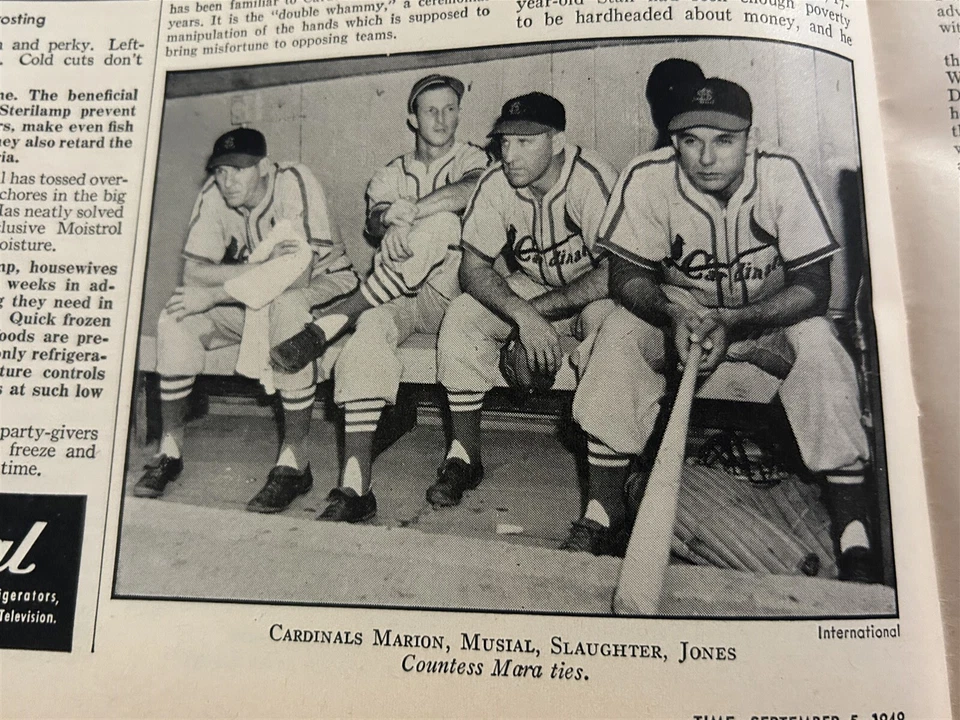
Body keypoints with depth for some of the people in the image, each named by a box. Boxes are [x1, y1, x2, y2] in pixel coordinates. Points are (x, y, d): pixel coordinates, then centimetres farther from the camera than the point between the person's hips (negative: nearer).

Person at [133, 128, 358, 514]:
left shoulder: (294, 183, -22)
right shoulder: (214, 196, -8)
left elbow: (298, 273, -33)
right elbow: (193, 272, -16)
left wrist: (215, 294, -32)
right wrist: (268, 266, -30)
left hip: (321, 286, -5)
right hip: (250, 301, 5)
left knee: (287, 307, -38)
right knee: (177, 318, -16)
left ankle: (294, 462, -29)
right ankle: (170, 450, -1)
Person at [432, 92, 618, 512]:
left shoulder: (591, 178, -25)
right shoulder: (496, 184, -13)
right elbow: (473, 266, -14)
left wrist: (536, 311, -27)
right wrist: (522, 315, -33)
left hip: (591, 292, -4)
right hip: (530, 288, 4)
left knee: (605, 321, -37)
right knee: (461, 318, -20)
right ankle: (464, 458, -8)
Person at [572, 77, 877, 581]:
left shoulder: (781, 176, -21)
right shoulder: (646, 179, -20)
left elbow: (813, 288, -20)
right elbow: (625, 276, -13)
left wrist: (731, 322, -35)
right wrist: (674, 316, -34)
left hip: (770, 313, 0)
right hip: (677, 307, 1)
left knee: (818, 344, -30)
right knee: (619, 333, -27)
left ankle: (852, 530, -20)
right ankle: (603, 504, -20)